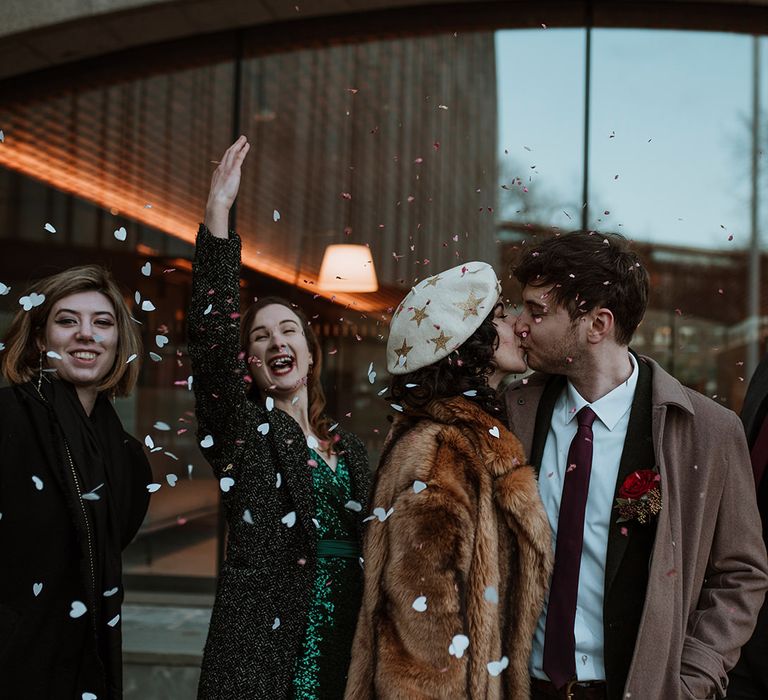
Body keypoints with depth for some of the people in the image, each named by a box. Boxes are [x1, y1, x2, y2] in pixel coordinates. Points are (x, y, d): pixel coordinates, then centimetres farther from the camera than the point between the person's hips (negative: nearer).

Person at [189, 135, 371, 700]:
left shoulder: (348, 448, 14)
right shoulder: (244, 428, 1)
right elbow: (213, 334, -14)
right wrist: (218, 212, -20)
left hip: (345, 638, 4)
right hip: (266, 647, -4)